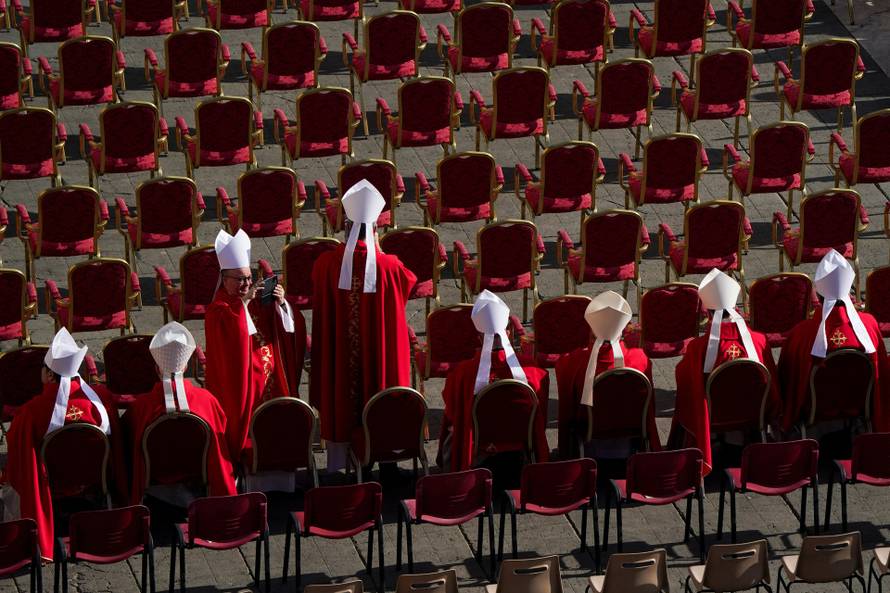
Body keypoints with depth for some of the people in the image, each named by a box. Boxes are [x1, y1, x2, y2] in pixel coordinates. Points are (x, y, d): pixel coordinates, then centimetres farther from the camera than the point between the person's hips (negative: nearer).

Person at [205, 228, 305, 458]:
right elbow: (235, 334, -34)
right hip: (239, 384, -6)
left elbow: (289, 328, 5)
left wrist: (281, 303, -12)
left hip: (269, 379, 6)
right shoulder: (217, 310, -12)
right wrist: (243, 302, -26)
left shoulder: (257, 302, 8)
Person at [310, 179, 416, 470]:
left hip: (339, 357, 1)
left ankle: (337, 471, 22)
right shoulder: (388, 266, -16)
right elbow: (410, 281, 7)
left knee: (338, 413, 14)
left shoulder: (326, 264, -13)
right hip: (377, 357, -1)